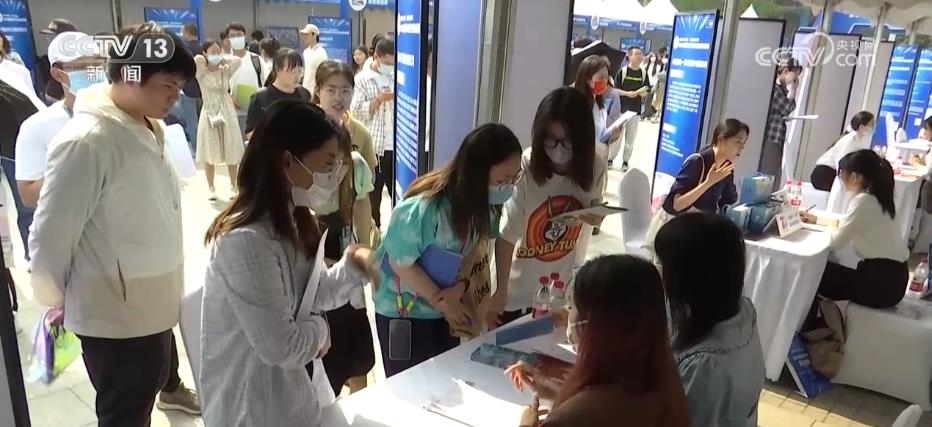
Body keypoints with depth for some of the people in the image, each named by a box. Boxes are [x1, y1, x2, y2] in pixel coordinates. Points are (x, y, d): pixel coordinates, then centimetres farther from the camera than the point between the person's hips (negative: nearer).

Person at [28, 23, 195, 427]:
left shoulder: (149, 129, 2)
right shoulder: (86, 141, -23)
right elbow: (50, 237, -16)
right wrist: (54, 303, -2)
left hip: (153, 304, 7)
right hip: (116, 316, -7)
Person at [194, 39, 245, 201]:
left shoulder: (225, 71, 2)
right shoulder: (201, 72, -5)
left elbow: (238, 61, -13)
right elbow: (197, 60, -24)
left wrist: (223, 60, -3)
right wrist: (209, 62, -6)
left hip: (227, 112, 2)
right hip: (209, 113, -2)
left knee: (231, 152, 7)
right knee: (210, 153, 5)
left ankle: (233, 186, 19)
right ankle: (211, 188, 16)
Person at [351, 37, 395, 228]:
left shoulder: (396, 77, 10)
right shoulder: (362, 79, -2)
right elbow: (355, 112, -10)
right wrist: (379, 100, -19)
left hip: (397, 146, 4)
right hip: (373, 146, -4)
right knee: (372, 196, 8)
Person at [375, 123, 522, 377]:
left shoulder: (484, 202, -16)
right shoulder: (422, 208, -33)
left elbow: (478, 245, -2)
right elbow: (402, 263, -22)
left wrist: (461, 287, -19)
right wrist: (444, 303, -15)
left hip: (450, 309, 5)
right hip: (404, 312, -5)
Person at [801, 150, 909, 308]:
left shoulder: (864, 201, -20)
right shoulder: (875, 197, 8)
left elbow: (836, 242, -18)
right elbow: (847, 223, 25)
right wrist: (817, 219, 24)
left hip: (881, 281, -9)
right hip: (890, 275, 9)